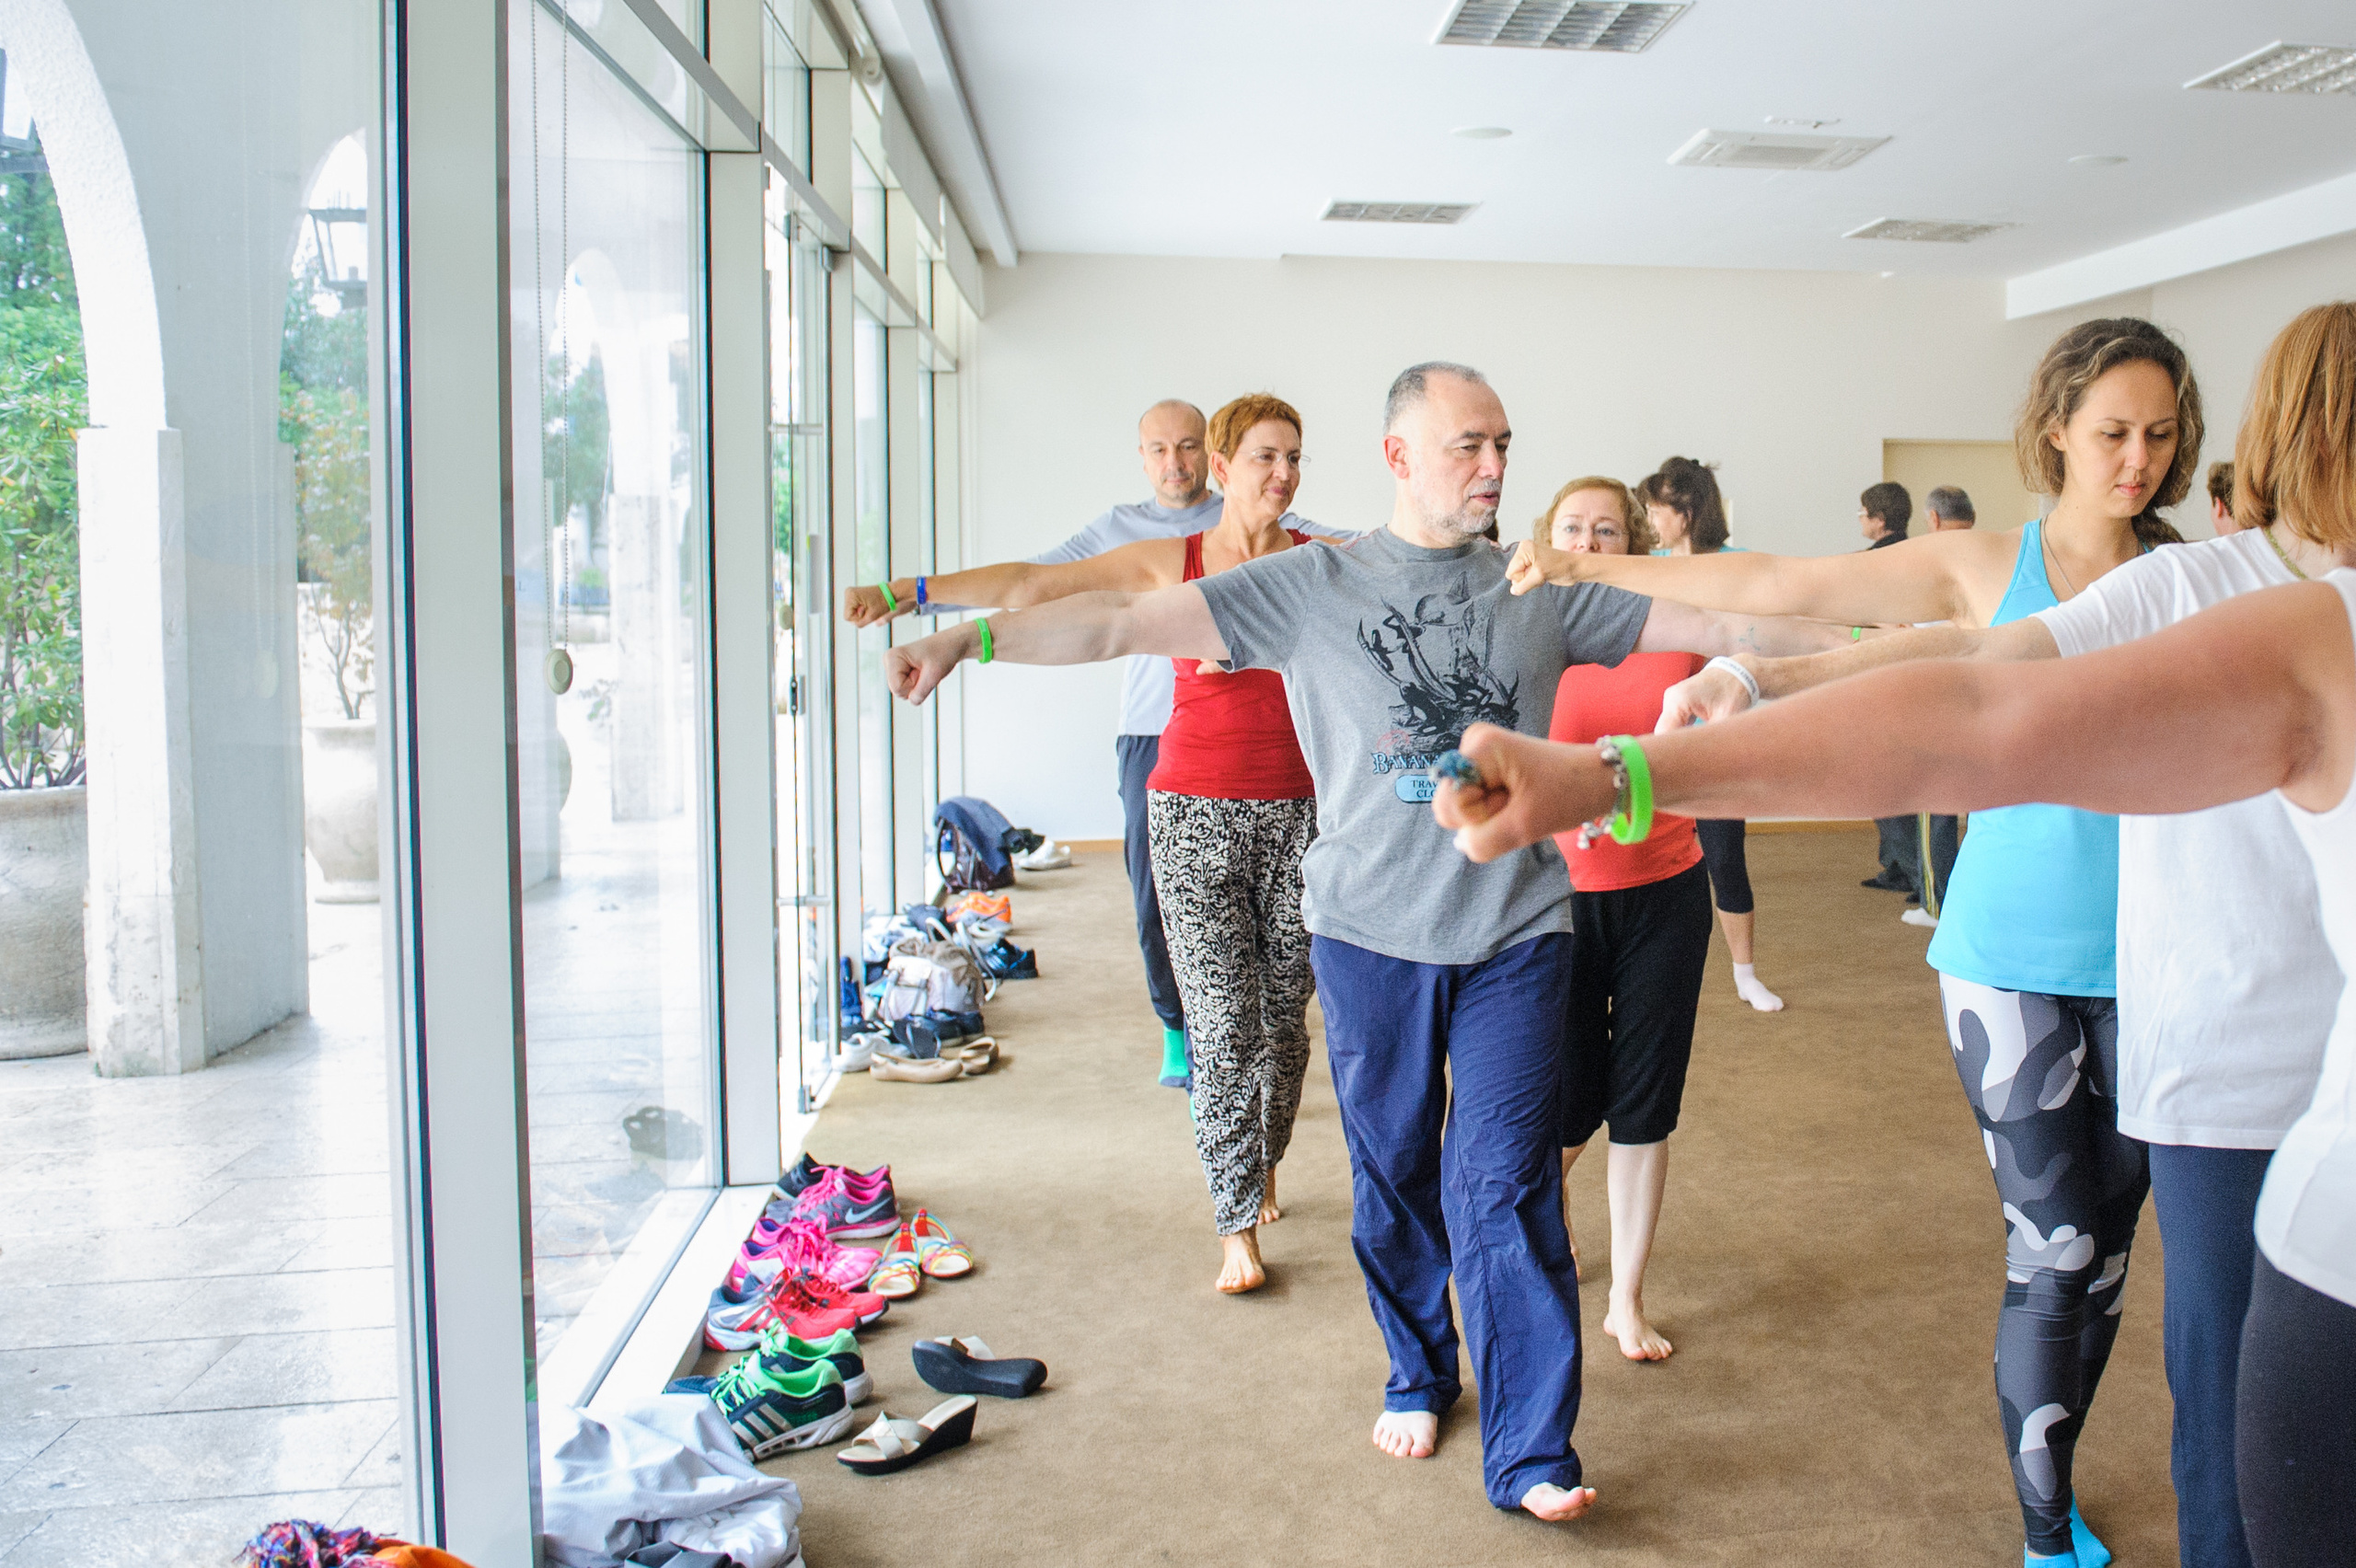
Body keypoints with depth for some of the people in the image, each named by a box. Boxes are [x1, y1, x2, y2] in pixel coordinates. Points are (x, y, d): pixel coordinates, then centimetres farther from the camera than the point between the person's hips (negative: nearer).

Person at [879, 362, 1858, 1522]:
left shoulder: (1543, 590, 6)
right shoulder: (1312, 586, -1)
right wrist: (971, 637, -16)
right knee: (1393, 1176, 13)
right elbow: (1128, 620, -7)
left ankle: (1529, 1455, 9)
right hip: (1369, 932, 0)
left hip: (1514, 934, 0)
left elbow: (1706, 625, 9)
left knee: (1505, 1186, -1)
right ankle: (1418, 1376, 36)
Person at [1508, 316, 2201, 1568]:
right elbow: (1773, 587, 0)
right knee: (2051, 1250, -1)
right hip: (2013, 953, -2)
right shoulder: (1982, 569, 0)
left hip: (2149, 958, 3)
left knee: (2106, 1246, 12)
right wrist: (1584, 569, 0)